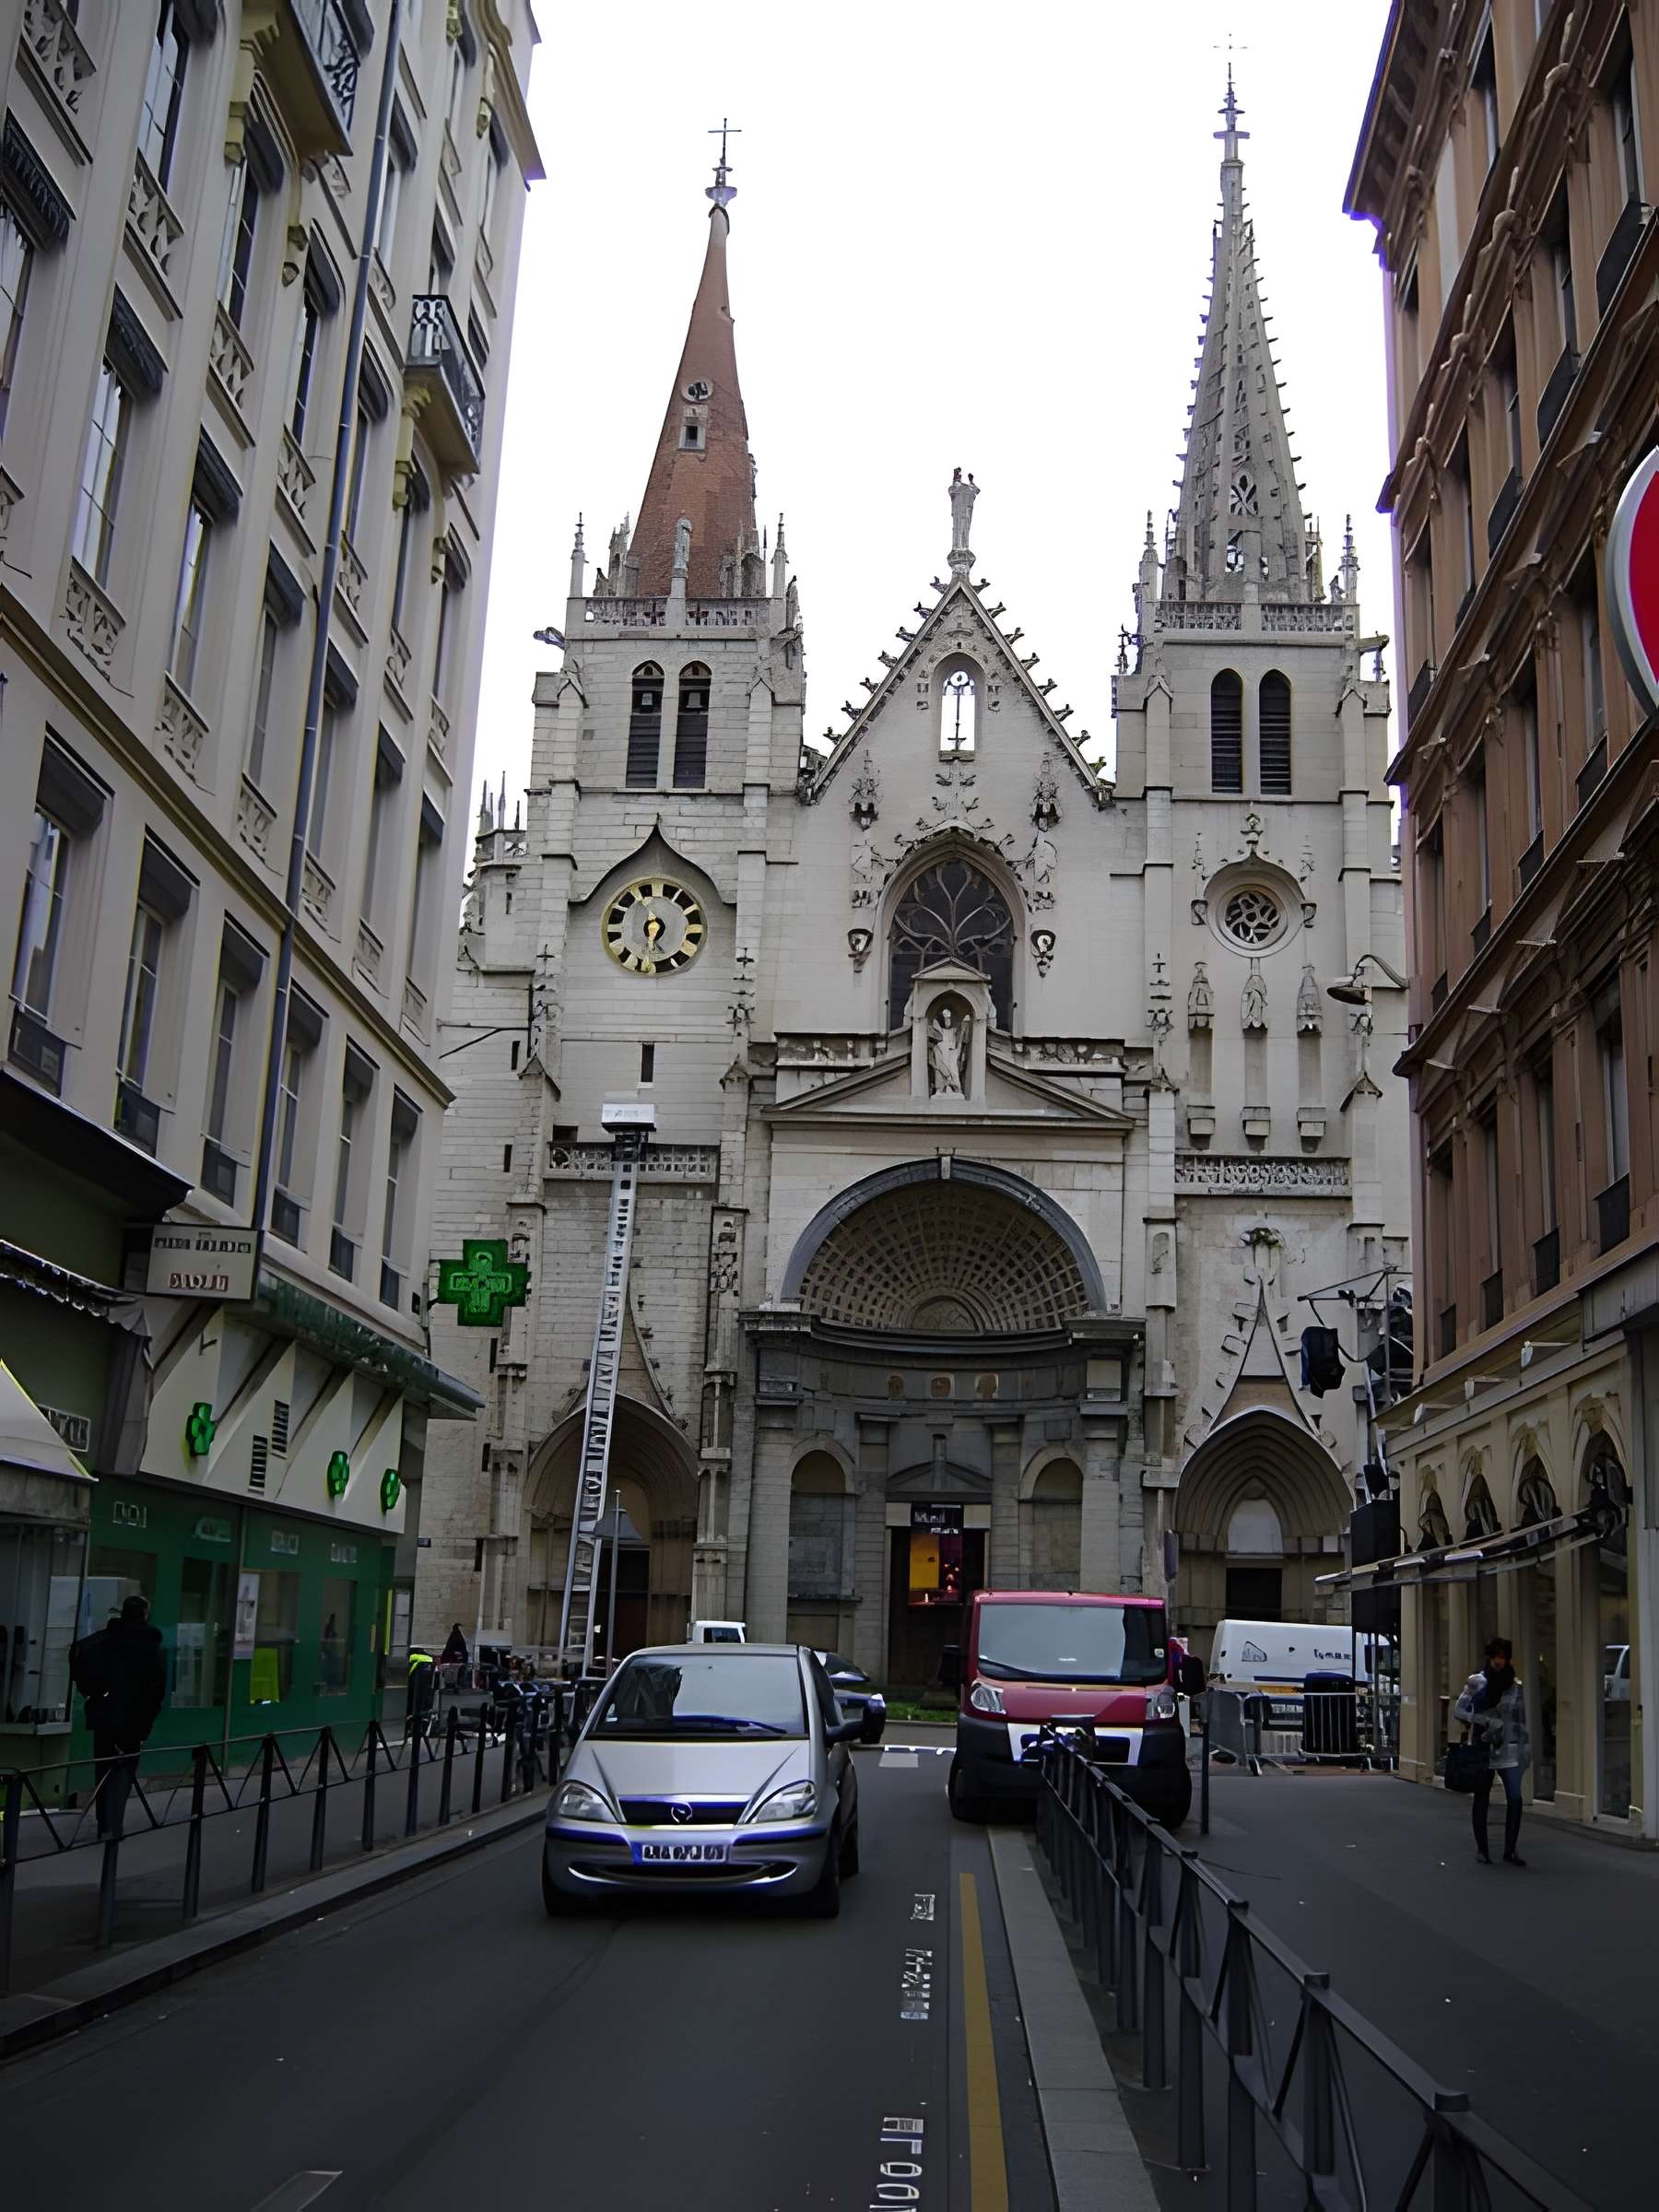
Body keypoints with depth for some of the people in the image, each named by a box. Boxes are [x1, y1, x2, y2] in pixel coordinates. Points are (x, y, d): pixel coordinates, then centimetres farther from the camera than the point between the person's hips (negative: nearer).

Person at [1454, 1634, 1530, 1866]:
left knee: (1515, 1798, -9)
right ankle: (1481, 1848, 17)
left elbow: (1521, 1721, 12)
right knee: (1481, 1798, 6)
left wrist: (1524, 1750, 9)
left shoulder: (1516, 1687, 6)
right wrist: (1486, 1721, -19)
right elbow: (1458, 1710, -8)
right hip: (1482, 1748, -2)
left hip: (1508, 1750, 2)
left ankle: (1510, 1850, 1)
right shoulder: (1477, 1683, -3)